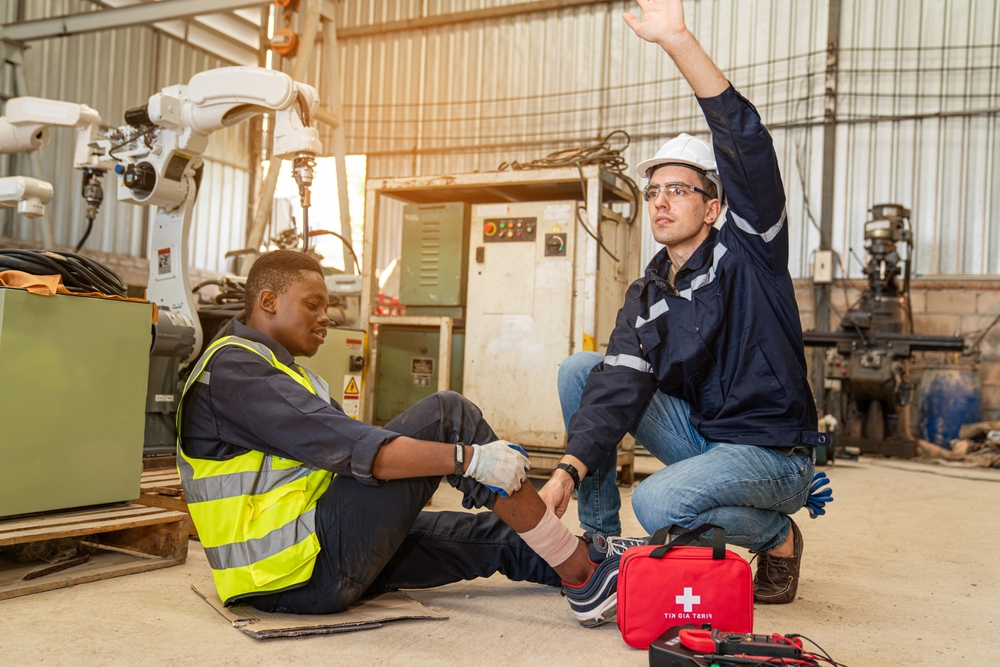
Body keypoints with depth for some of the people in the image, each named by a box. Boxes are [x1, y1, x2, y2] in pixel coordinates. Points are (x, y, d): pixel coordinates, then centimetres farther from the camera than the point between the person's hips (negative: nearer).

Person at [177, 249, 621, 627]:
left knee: (497, 535, 9)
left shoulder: (281, 371, 24)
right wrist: (467, 458, -29)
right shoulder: (232, 365, -11)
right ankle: (583, 576, -10)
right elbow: (343, 446, -24)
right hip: (299, 571, -10)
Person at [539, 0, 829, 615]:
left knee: (660, 503, -33)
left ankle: (778, 538, 0)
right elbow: (619, 388, -10)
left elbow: (746, 143, -26)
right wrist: (568, 471, -26)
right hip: (697, 432, 6)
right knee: (580, 371, -5)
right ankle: (600, 539, 3)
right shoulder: (646, 298, 4)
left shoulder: (747, 251, -10)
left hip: (772, 454, -6)